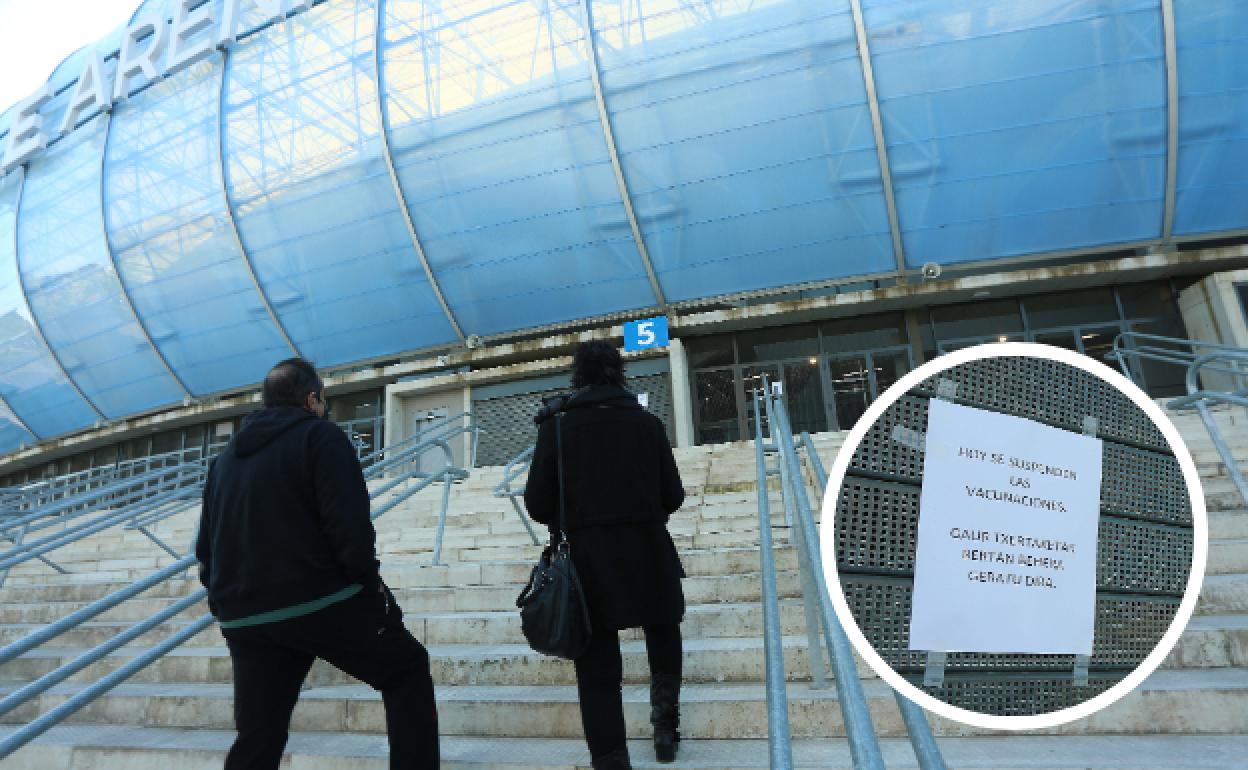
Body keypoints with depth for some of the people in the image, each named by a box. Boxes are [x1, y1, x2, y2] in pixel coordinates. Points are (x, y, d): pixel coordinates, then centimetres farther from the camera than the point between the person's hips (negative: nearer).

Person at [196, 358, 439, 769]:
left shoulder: (225, 458, 18)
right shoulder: (321, 436, -5)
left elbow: (205, 547, 19)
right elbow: (349, 522, -17)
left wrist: (227, 602, 24)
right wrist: (369, 580, -6)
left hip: (245, 618, 7)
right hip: (323, 601, -6)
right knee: (408, 669, 11)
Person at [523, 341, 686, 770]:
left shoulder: (558, 425, -4)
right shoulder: (647, 423, -1)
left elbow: (537, 502, -6)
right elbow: (673, 496, 1)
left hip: (587, 558, -1)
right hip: (646, 552, 2)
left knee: (598, 665, 9)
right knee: (662, 631, 29)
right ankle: (665, 721, 26)